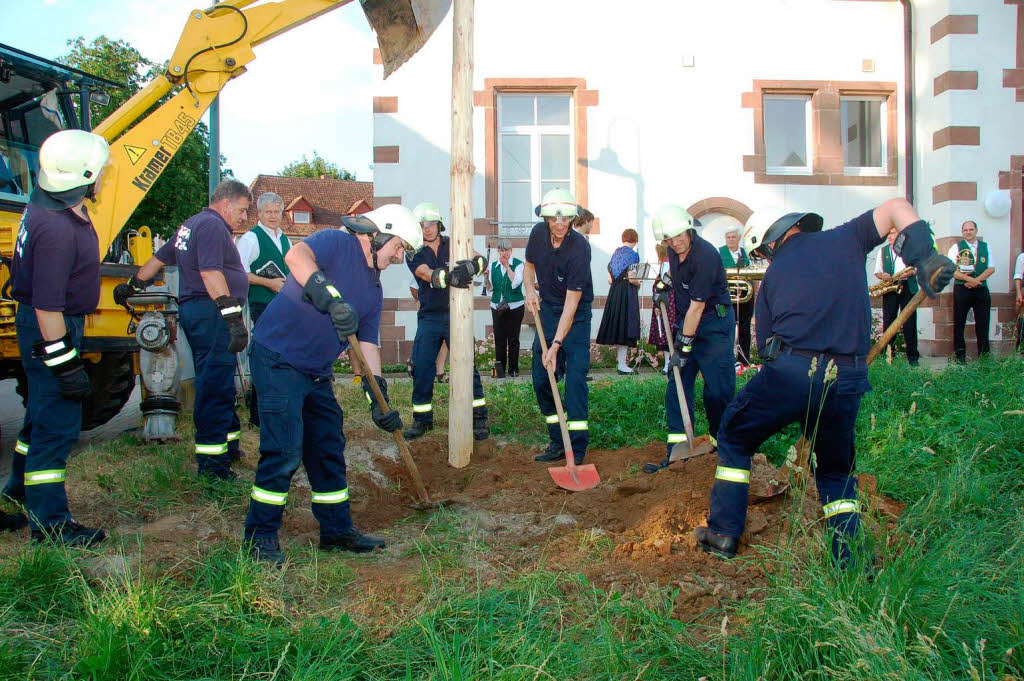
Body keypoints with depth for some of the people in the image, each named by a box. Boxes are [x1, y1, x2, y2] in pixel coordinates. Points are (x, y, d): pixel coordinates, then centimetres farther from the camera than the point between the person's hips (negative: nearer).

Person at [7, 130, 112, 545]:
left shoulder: (47, 202, 4)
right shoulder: (57, 229, -28)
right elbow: (46, 307, -29)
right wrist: (67, 364, -24)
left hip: (60, 323, 11)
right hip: (49, 331, -11)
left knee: (43, 420, 22)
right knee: (56, 427, -1)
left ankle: (19, 503, 37)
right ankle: (49, 523, 11)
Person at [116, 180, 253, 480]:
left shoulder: (190, 225, 23)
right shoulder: (213, 225, -10)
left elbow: (159, 258, 31)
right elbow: (210, 273, -23)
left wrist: (132, 286, 42)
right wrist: (233, 316, -29)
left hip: (192, 308, 11)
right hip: (210, 312, -11)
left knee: (216, 380, 16)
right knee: (215, 383, -11)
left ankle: (228, 443, 26)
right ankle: (211, 461, -10)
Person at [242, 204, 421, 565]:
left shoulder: (374, 290, 13)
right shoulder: (337, 242, -9)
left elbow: (368, 345, 12)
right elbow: (296, 256, -30)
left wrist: (378, 399, 3)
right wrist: (332, 298, -42)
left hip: (317, 373, 9)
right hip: (278, 357, -9)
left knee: (329, 448, 13)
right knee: (284, 450, -9)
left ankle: (337, 529, 26)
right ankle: (260, 536, 6)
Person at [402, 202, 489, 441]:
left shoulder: (454, 245, 5)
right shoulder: (415, 254, 2)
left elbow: (481, 260, -10)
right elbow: (428, 275, -19)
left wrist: (471, 266, -34)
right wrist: (449, 278, -39)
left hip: (456, 316, -1)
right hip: (429, 318, 1)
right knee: (421, 367, 0)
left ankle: (479, 418, 5)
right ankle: (422, 419, 15)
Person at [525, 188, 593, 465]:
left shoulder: (579, 247, -24)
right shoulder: (538, 233, -6)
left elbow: (572, 302, -26)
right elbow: (529, 264, 16)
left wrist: (556, 344, -30)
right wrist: (530, 290, -5)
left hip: (576, 316, -6)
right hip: (547, 310, 6)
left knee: (575, 377, -14)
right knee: (541, 378, 4)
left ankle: (577, 448, -10)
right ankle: (557, 442, 15)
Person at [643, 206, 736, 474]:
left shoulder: (705, 255, -23)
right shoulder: (674, 251, 2)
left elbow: (697, 306, -22)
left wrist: (685, 346, -20)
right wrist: (662, 285, 10)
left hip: (715, 324, -7)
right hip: (685, 322, 8)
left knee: (718, 390, -5)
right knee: (677, 388, 2)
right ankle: (676, 451, 6)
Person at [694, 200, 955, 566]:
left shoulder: (773, 276, 14)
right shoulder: (845, 239, 15)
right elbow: (896, 206, 12)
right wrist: (925, 258, 2)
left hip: (789, 371, -2)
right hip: (847, 382, 3)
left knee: (733, 439, 20)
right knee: (836, 470, 23)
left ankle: (724, 532, 19)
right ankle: (851, 559, 17)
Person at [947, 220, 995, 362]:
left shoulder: (985, 246, 12)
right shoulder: (956, 247, 3)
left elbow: (991, 268, 7)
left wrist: (977, 280, -9)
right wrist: (968, 279, -15)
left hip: (981, 290, 2)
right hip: (962, 290, -2)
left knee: (983, 324, 2)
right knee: (959, 323, 0)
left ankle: (984, 356, 8)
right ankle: (960, 355, 7)